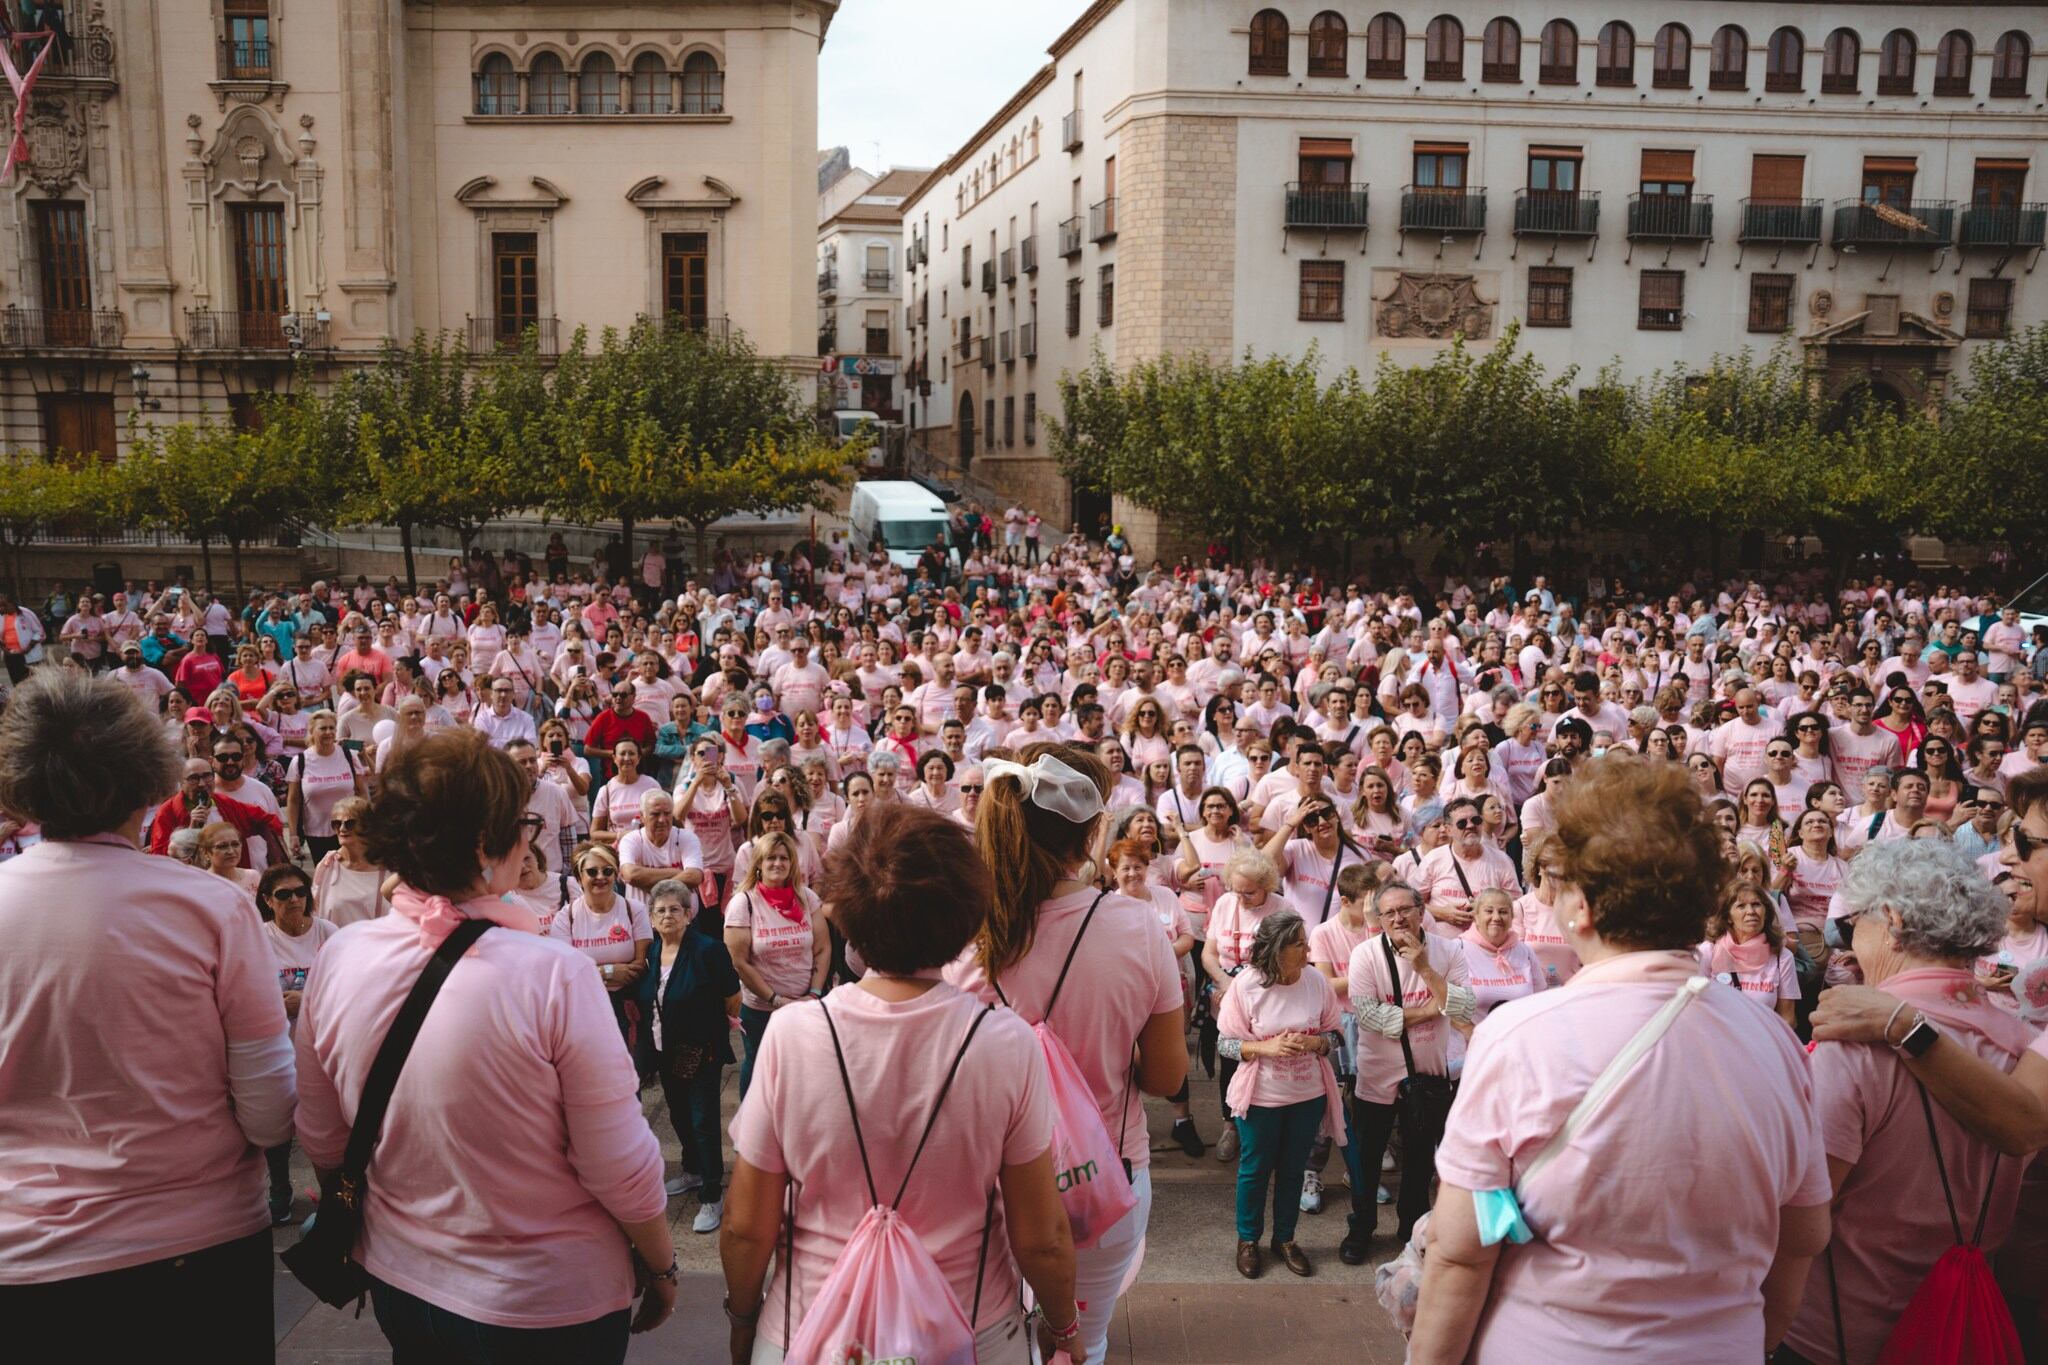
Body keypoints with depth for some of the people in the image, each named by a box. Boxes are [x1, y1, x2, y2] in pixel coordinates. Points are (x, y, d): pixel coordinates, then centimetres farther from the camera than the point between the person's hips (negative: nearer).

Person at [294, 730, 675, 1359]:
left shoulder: (338, 960, -11)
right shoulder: (553, 973, -25)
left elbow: (321, 1143, 2)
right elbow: (622, 1167, -19)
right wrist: (661, 1266, -2)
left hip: (399, 1283, 5)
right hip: (548, 1301, -4)